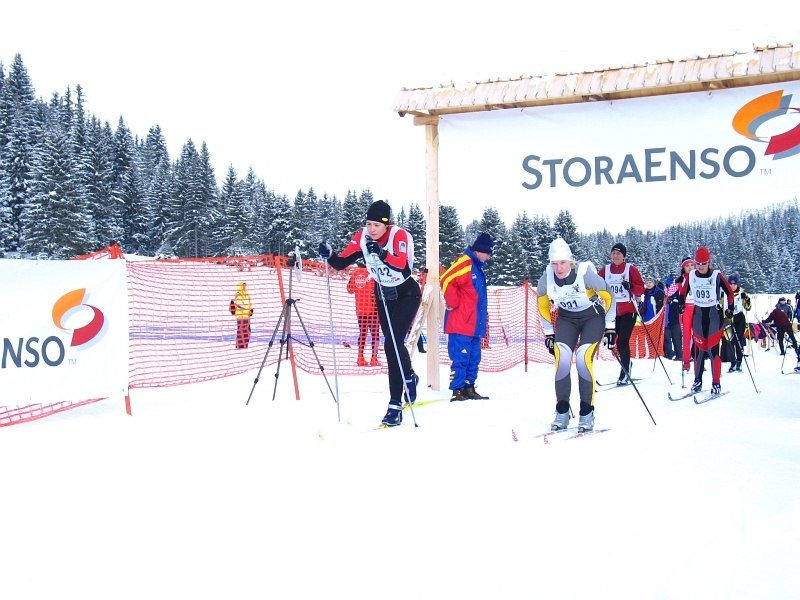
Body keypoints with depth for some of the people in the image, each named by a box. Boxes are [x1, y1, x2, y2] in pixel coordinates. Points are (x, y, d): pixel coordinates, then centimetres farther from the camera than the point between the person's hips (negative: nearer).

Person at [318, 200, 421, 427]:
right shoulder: (362, 237, -12)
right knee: (392, 343, 14)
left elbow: (401, 265, -41)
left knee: (392, 344, -17)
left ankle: (395, 405, -15)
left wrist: (382, 253, -56)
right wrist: (328, 256, -31)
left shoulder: (399, 235, -25)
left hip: (407, 293, -6)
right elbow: (341, 263, -12)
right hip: (383, 293, 6)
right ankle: (409, 377, 45)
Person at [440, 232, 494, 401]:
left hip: (474, 324, 10)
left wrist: (484, 315, 25)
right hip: (460, 323, -10)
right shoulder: (464, 263, -11)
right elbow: (446, 280, -23)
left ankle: (469, 388, 17)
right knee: (461, 357, -9)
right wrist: (453, 304, -16)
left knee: (474, 357, 11)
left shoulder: (477, 267, 20)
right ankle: (457, 391, -6)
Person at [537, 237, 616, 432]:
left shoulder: (585, 272, -28)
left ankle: (587, 413, -8)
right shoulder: (547, 277, -17)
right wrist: (548, 333, 4)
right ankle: (561, 413, -2)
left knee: (583, 359, -20)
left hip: (593, 317, -3)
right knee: (561, 359, -15)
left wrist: (610, 327, -11)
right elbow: (543, 304, 2)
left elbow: (608, 296, -14)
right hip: (566, 318, 3)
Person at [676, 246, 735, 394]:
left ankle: (716, 383, -3)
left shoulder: (717, 276, -7)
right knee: (698, 348, 3)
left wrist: (730, 309, -4)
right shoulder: (691, 276, 2)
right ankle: (698, 380, 12)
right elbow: (683, 293, 15)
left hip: (714, 314, -3)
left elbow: (730, 292, 1)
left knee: (713, 348, -8)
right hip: (698, 314, 3)